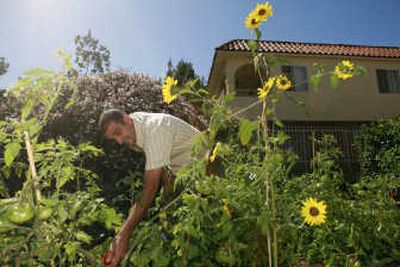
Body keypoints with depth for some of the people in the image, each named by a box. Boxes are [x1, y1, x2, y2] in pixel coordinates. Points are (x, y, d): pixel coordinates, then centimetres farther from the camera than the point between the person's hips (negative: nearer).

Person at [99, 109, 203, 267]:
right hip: (179, 168, 8)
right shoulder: (132, 129, -8)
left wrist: (123, 236, -40)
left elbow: (151, 188, -38)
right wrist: (165, 178, -5)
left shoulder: (154, 130, -35)